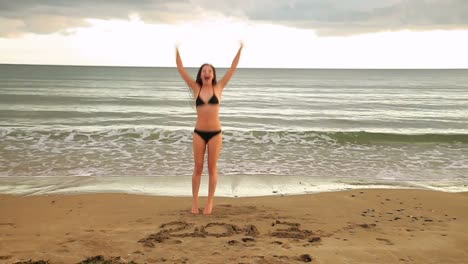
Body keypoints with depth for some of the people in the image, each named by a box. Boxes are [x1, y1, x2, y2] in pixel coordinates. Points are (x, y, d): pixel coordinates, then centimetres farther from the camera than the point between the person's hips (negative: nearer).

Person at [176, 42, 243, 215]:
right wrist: (177, 50, -3)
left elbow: (232, 69, 0)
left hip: (215, 133, -1)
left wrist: (240, 50, -3)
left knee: (212, 168, 6)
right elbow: (181, 70, 1)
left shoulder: (218, 88, 2)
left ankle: (209, 203, 16)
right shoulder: (196, 88, 3)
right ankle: (195, 202, 15)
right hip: (199, 133, 1)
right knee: (198, 168, 6)